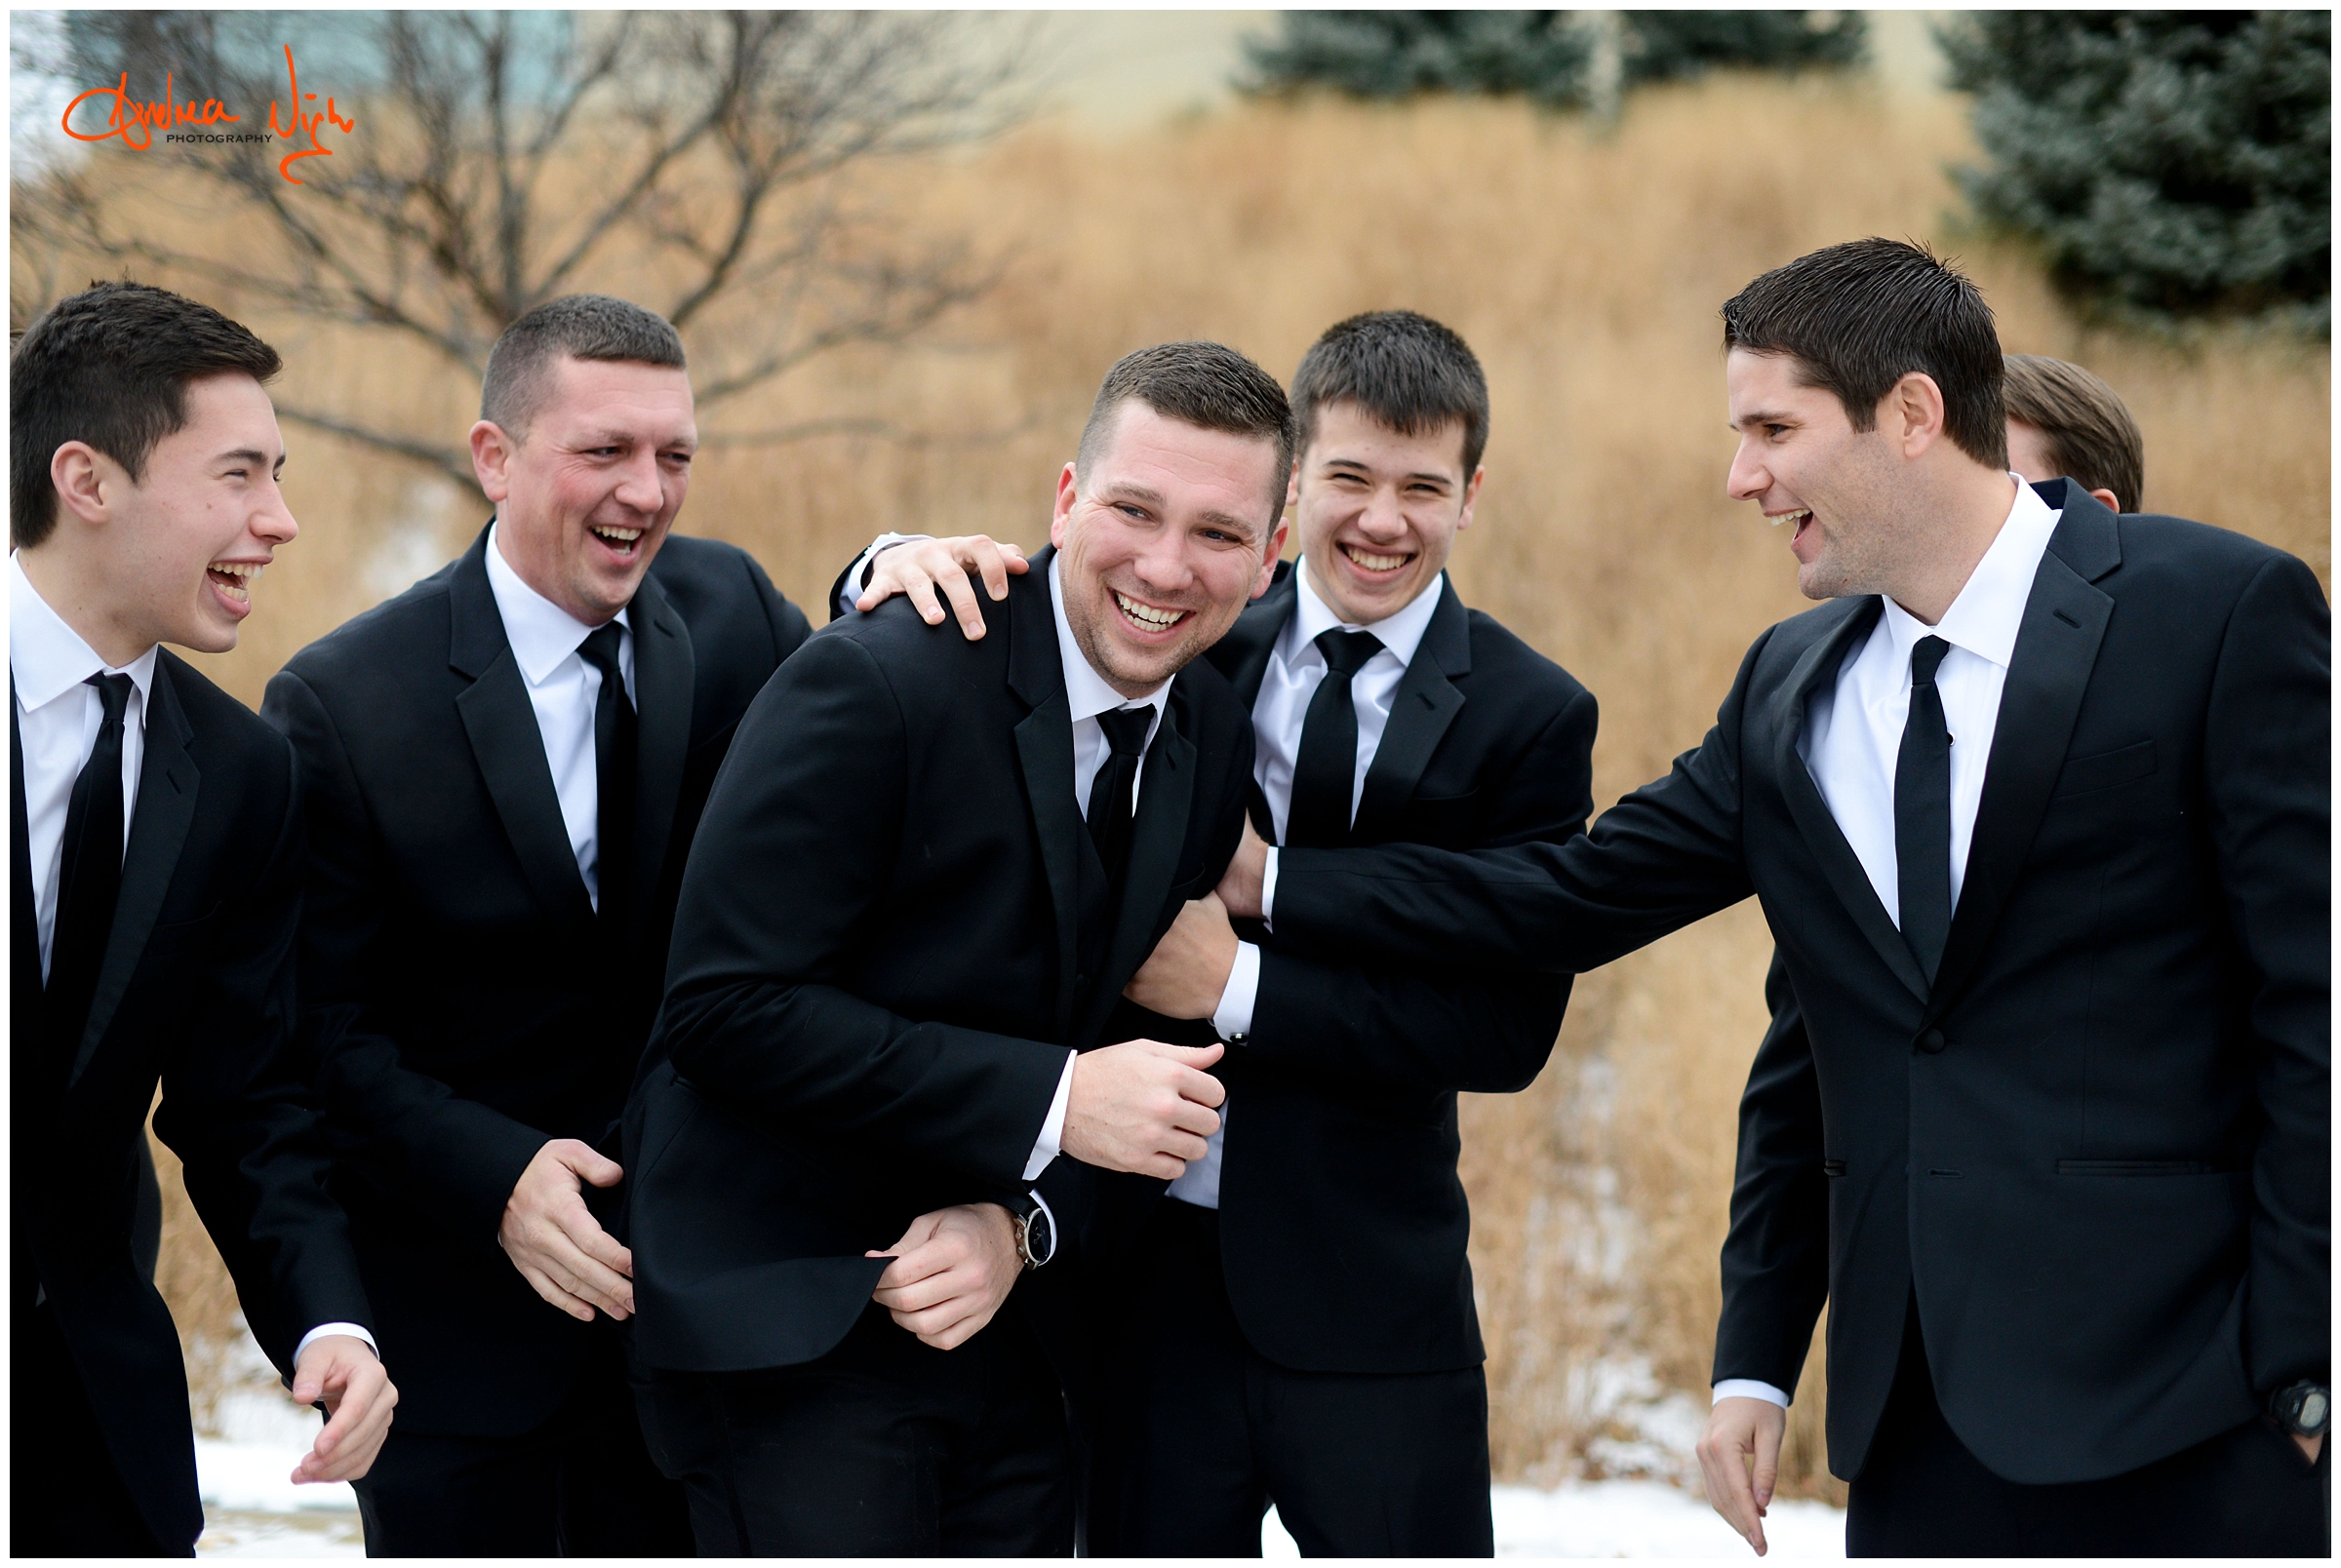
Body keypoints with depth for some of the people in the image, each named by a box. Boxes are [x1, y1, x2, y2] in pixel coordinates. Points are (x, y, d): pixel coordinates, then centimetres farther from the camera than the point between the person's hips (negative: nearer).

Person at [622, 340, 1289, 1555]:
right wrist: (1050, 1104, -22)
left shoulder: (1215, 739, 7)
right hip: (789, 1316, -7)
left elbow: (1145, 1051, 12)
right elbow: (725, 1007, -20)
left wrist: (1025, 1224, -9)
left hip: (1007, 1314, 7)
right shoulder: (878, 683, -16)